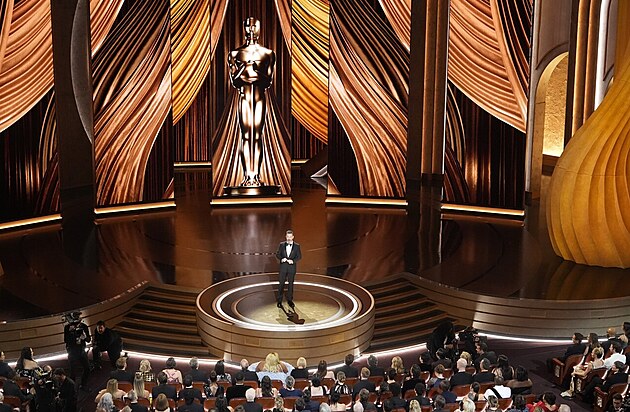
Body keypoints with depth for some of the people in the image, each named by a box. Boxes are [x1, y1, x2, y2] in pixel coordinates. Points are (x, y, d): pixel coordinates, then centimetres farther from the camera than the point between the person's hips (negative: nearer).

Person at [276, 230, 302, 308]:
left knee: (290, 284, 8)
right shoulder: (281, 244, 4)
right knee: (281, 283, 0)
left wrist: (293, 261, -16)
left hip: (292, 267, 0)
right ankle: (279, 301, 6)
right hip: (283, 267, 0)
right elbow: (277, 254, 4)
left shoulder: (297, 246, 1)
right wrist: (281, 259, -16)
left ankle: (289, 300, 19)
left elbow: (299, 256, 0)